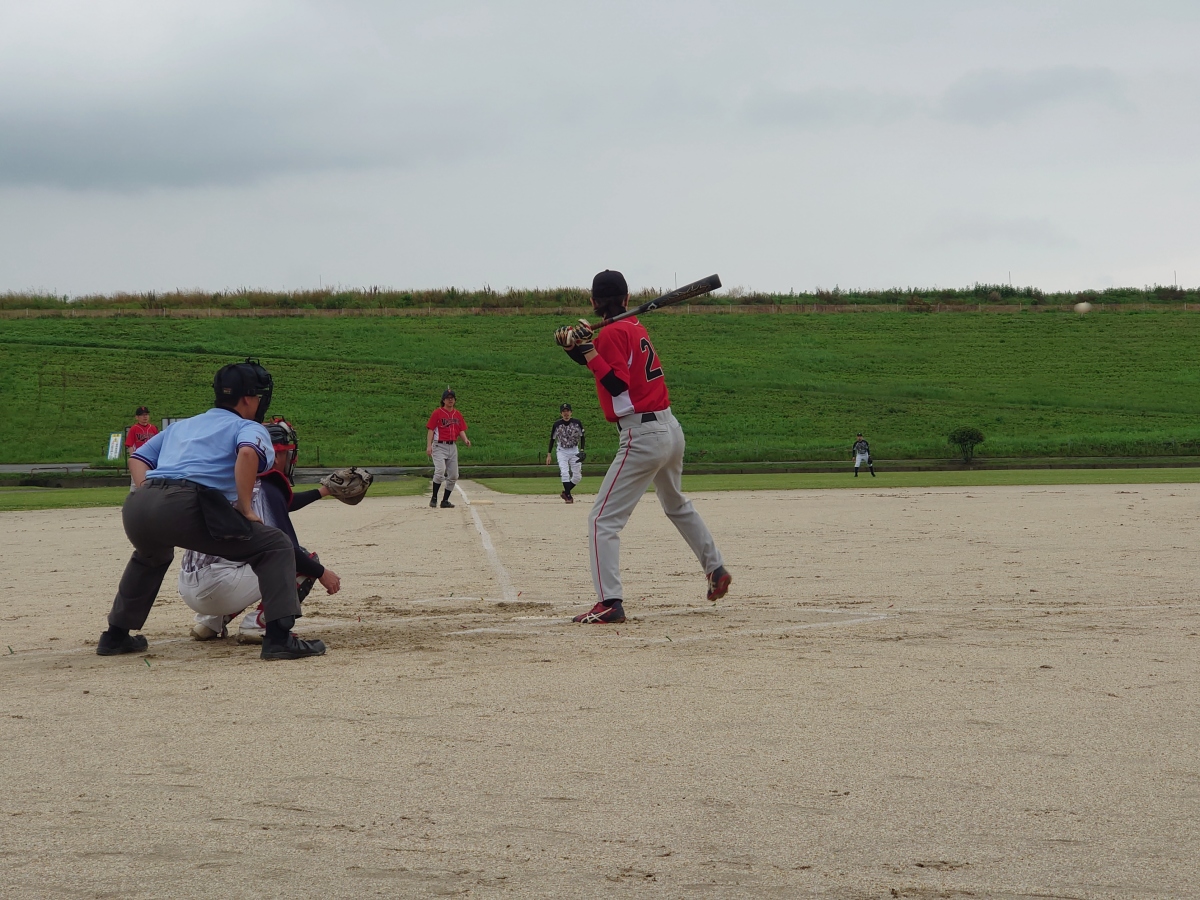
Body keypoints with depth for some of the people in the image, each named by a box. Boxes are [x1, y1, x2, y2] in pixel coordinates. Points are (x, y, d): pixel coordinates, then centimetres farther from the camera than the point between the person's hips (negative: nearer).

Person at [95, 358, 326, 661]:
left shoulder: (181, 426, 35)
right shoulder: (249, 428, 15)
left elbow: (138, 458, 30)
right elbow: (248, 453, -9)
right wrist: (245, 508, -4)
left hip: (137, 507, 7)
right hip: (186, 508, -7)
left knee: (152, 556, 41)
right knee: (275, 546, 3)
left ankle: (115, 636, 41)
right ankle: (279, 636, -13)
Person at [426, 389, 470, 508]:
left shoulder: (458, 414, 13)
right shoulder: (437, 413, -3)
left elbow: (461, 430, 12)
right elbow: (431, 430, -7)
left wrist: (465, 439, -9)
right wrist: (429, 446, -16)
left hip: (452, 446, 6)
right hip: (439, 446, -6)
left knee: (453, 476, 5)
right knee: (440, 471, -21)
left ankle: (445, 501, 14)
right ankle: (434, 499, -9)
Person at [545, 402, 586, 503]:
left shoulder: (577, 422, -6)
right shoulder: (557, 424, -7)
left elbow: (582, 436, 4)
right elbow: (552, 439, 1)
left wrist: (582, 450, -7)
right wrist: (549, 454, 0)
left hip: (574, 451, 2)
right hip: (562, 451, -2)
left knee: (577, 477, 1)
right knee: (564, 473, -17)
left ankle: (565, 492, 21)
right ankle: (568, 496, -14)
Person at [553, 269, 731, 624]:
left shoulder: (613, 333, -11)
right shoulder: (634, 328, 13)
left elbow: (618, 384, -19)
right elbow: (601, 361, 17)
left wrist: (587, 349, -19)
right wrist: (573, 344, 1)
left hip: (642, 436, -9)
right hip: (671, 430, 9)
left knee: (603, 519, -10)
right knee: (677, 504, 33)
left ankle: (610, 602, -21)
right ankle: (716, 570, 41)